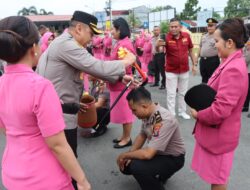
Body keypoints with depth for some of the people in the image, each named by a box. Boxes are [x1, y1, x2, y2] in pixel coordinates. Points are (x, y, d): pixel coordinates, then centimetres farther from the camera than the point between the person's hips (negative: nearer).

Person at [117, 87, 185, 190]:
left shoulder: (164, 121, -35)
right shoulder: (147, 113, -9)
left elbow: (147, 154, -36)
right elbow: (142, 135, 9)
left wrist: (124, 155, -20)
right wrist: (129, 155, -2)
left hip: (172, 158, -8)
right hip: (157, 152, 8)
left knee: (136, 166, -30)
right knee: (125, 165, 5)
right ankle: (158, 174, 21)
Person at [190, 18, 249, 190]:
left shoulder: (233, 69, -26)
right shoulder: (233, 63, 6)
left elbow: (221, 110, -30)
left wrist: (198, 114, -13)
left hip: (219, 135, -9)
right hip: (215, 131, 9)